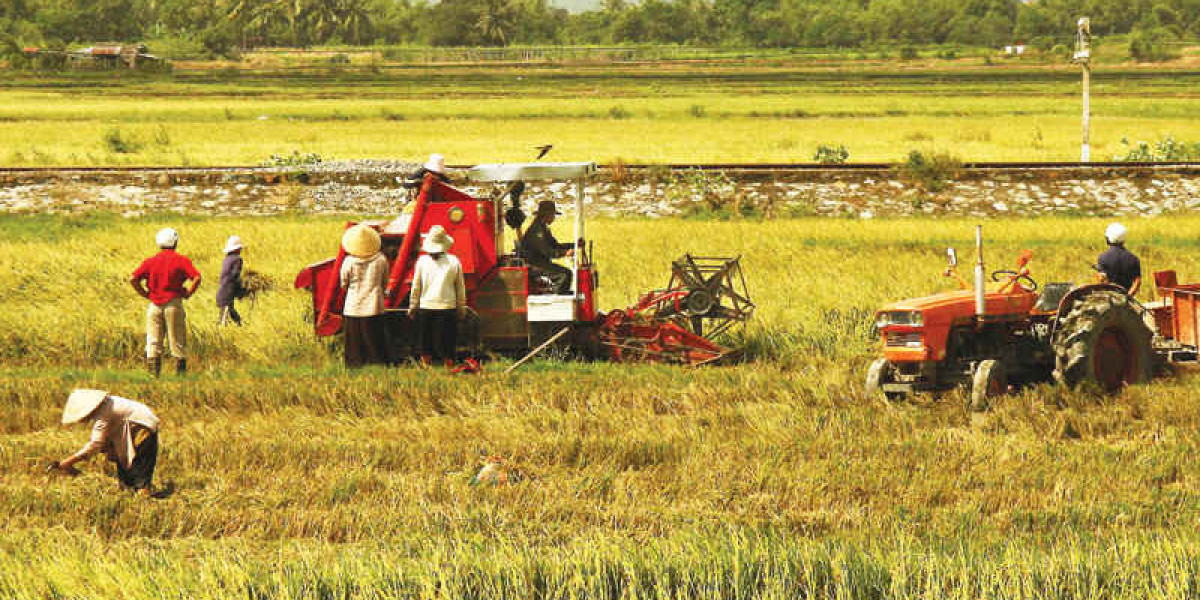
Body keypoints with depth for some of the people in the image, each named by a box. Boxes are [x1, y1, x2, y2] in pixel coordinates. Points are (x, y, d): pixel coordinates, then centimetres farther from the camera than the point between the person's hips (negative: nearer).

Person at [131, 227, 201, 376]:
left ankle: (153, 370, -3)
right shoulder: (181, 260, 0)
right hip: (173, 303, -2)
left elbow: (133, 279, 0)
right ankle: (180, 370, 5)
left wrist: (145, 294, 7)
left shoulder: (150, 261, 8)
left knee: (153, 341, 4)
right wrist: (188, 293, -1)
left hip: (154, 305, 2)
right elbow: (196, 278, -12)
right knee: (177, 342, 5)